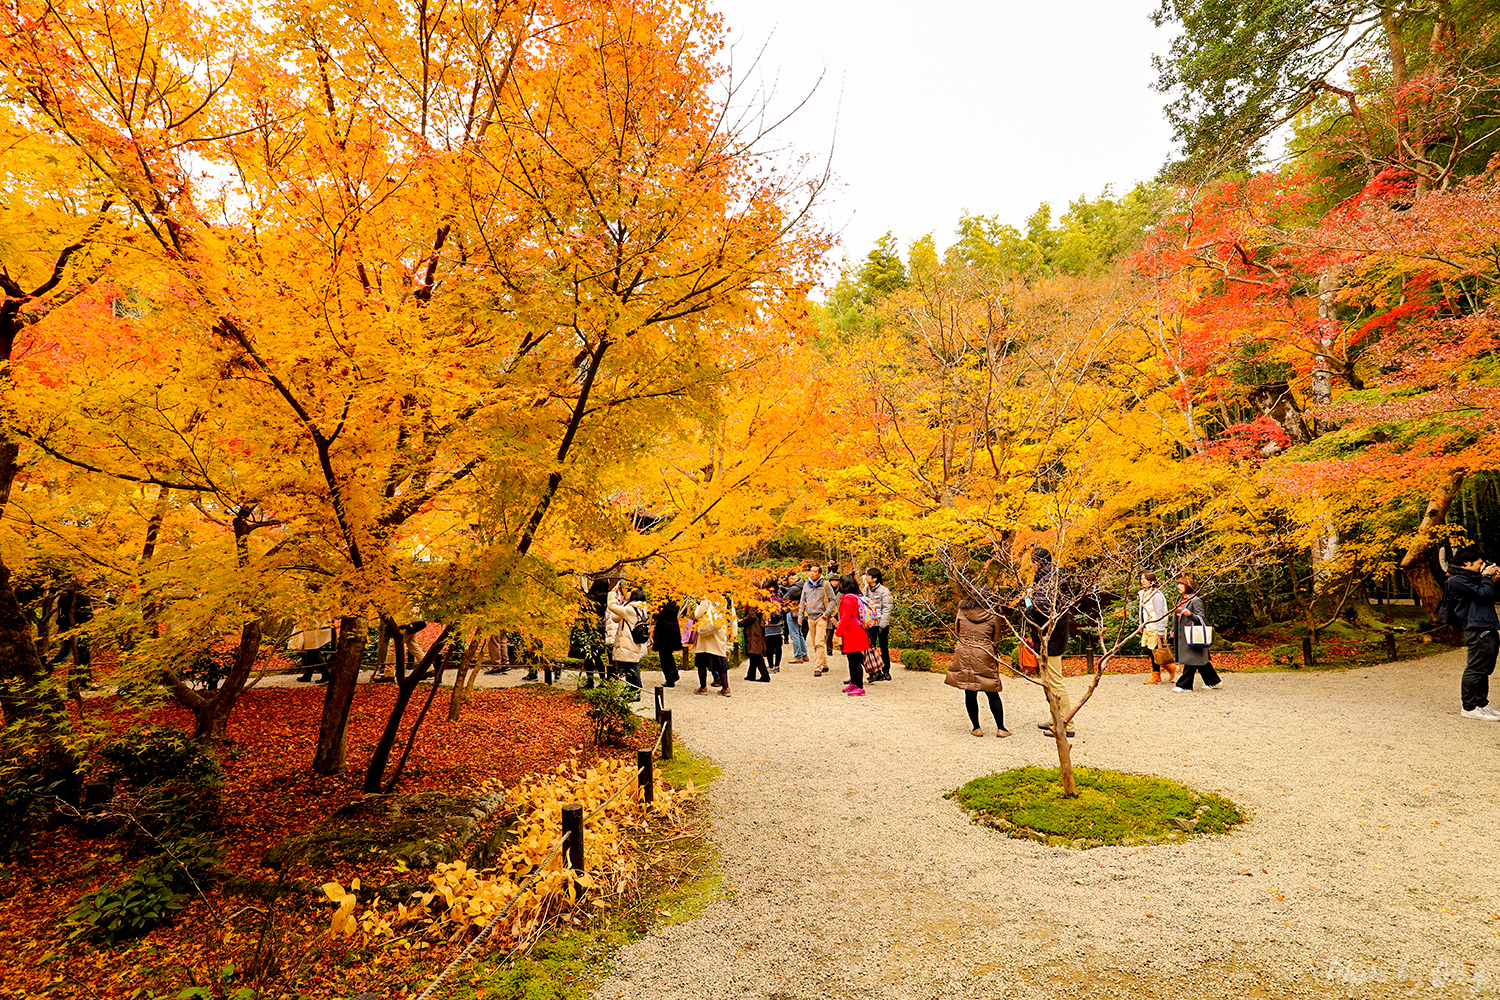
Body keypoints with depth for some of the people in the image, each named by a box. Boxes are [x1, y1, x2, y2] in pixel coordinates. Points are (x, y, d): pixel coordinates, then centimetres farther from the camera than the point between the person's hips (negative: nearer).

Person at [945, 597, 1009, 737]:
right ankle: (1000, 728, 13)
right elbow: (995, 641, 6)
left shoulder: (962, 612, 3)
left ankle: (977, 727, 13)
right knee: (992, 694, 9)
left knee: (970, 694, 8)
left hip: (964, 656, 1)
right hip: (985, 657, -1)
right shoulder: (993, 616, 0)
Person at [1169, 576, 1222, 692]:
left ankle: (1184, 685, -2)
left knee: (1191, 660, -4)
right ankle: (1214, 681, 25)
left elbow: (1201, 618, -13)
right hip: (1182, 635, 9)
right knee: (1200, 661, 15)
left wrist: (1191, 614, -31)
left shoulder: (1196, 600, -11)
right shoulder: (1180, 599, 15)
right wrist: (1173, 629, 21)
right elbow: (1177, 616, 24)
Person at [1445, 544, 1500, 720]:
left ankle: (1481, 704, 22)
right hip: (1477, 629, -10)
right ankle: (1469, 707, -4)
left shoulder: (1473, 578, 23)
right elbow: (1484, 595, -17)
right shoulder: (1457, 580, -9)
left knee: (1484, 669, 14)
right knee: (1475, 669, -8)